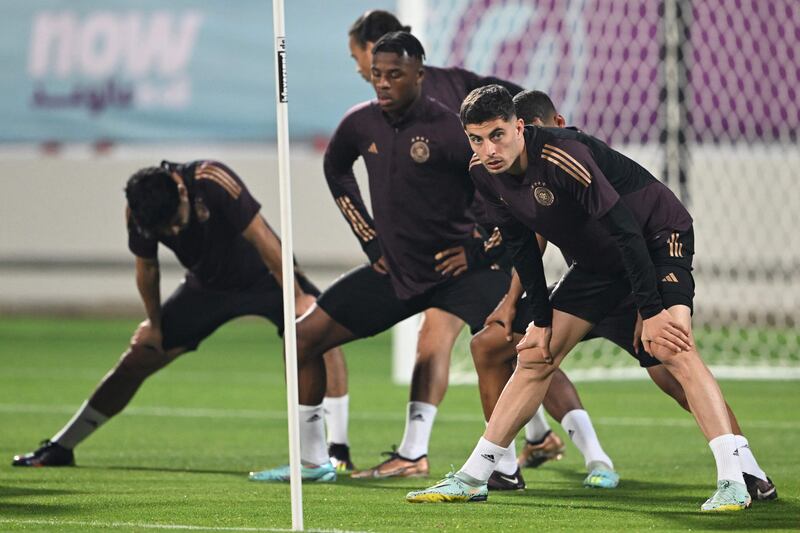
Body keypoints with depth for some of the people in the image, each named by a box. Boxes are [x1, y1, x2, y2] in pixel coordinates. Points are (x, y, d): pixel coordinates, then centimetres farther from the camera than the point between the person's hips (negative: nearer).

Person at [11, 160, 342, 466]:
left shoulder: (212, 180, -34)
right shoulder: (138, 213, -20)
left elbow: (262, 239, -29)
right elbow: (147, 267, 0)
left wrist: (297, 296, -25)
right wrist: (154, 323, 7)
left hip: (262, 276, -3)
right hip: (206, 286, 4)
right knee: (138, 358, 0)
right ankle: (60, 448, 14)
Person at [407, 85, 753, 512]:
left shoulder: (563, 154, -33)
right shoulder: (484, 173, -10)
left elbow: (625, 228, -32)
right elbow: (520, 245, 4)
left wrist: (651, 312, -33)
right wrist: (541, 319, 0)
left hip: (657, 235, -8)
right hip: (599, 260, 8)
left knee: (671, 347, -28)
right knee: (535, 357, 5)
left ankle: (733, 480, -32)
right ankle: (471, 479, 12)